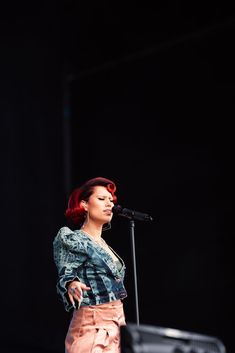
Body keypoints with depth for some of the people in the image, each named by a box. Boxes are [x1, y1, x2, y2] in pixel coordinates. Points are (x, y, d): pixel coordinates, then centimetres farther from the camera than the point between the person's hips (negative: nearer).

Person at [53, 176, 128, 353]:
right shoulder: (72, 240, -5)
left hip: (116, 324, 7)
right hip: (93, 326, -7)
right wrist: (72, 285, -33)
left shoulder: (102, 244, 16)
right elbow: (66, 275, -10)